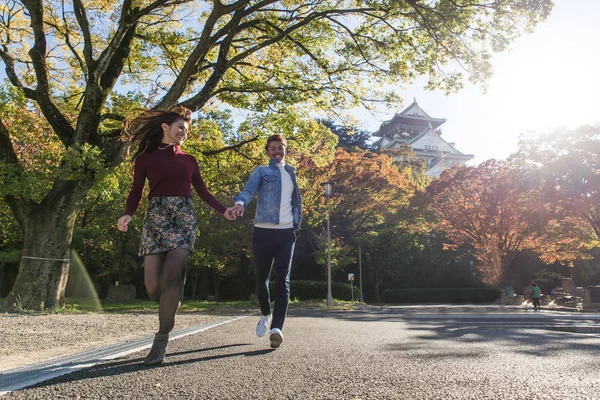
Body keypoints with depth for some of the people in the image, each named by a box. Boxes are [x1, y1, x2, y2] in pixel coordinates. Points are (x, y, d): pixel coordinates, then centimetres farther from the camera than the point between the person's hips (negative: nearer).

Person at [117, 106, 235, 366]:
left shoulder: (188, 160, 18)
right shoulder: (145, 158, 12)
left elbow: (202, 191, 20)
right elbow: (136, 192, 7)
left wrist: (223, 210, 7)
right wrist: (128, 214, -13)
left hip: (184, 218, 0)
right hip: (155, 218, 0)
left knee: (170, 274, -20)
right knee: (152, 284, -8)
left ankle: (162, 339, -11)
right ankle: (171, 308, 25)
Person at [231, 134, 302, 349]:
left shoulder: (292, 173, 18)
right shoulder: (261, 171, 5)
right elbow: (249, 189, -13)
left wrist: (297, 222, 14)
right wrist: (240, 203, -34)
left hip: (286, 233, 2)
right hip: (264, 231, -2)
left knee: (282, 281, -8)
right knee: (262, 279, 7)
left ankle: (276, 328, -12)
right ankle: (266, 315, 33)